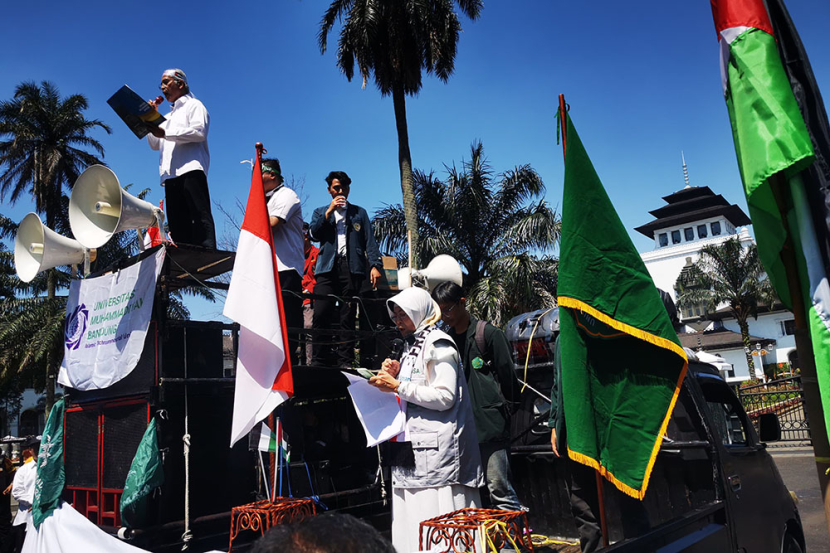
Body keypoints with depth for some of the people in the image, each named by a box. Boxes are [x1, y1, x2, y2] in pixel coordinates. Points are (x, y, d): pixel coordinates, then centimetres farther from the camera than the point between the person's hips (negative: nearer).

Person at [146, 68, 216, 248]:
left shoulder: (194, 105, 12)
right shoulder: (168, 117, 35)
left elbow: (199, 132, -7)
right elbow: (155, 144, 30)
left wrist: (165, 133, -12)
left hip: (191, 168, -8)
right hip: (170, 173, 8)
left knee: (199, 215, -20)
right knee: (177, 222, -3)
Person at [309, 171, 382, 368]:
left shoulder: (359, 213, 19)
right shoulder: (320, 212, 21)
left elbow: (369, 241, 11)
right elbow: (314, 234, 2)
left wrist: (375, 265, -3)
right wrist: (329, 211, -3)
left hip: (352, 268, 0)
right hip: (328, 268, 1)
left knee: (348, 317, -3)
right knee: (321, 315, -10)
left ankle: (345, 362, 1)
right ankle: (320, 360, -4)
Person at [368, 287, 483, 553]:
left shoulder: (438, 345, -7)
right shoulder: (412, 348, 18)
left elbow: (445, 397, -16)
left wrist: (398, 386, -15)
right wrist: (395, 374, 8)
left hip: (435, 448, -9)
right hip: (411, 445, 9)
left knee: (435, 513, -8)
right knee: (412, 516, 8)